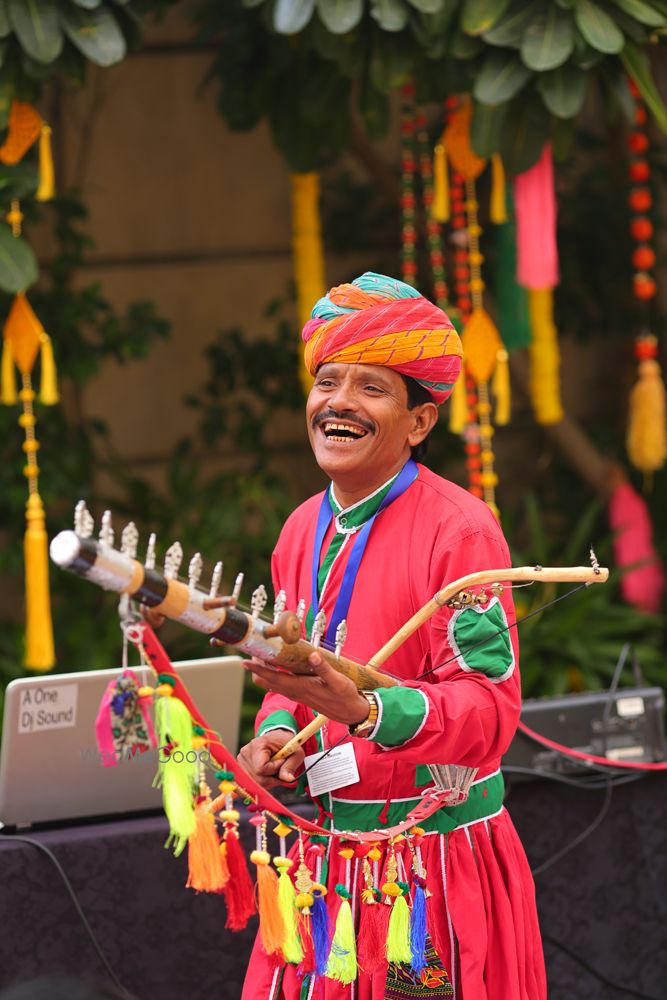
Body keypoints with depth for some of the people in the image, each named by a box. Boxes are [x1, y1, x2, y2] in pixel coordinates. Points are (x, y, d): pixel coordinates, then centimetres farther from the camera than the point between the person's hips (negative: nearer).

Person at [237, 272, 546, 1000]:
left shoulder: (459, 530, -14)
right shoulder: (305, 528, 8)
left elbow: (489, 708, -20)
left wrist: (362, 709, -35)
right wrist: (277, 732, -1)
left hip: (436, 864, -6)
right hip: (324, 852, 6)